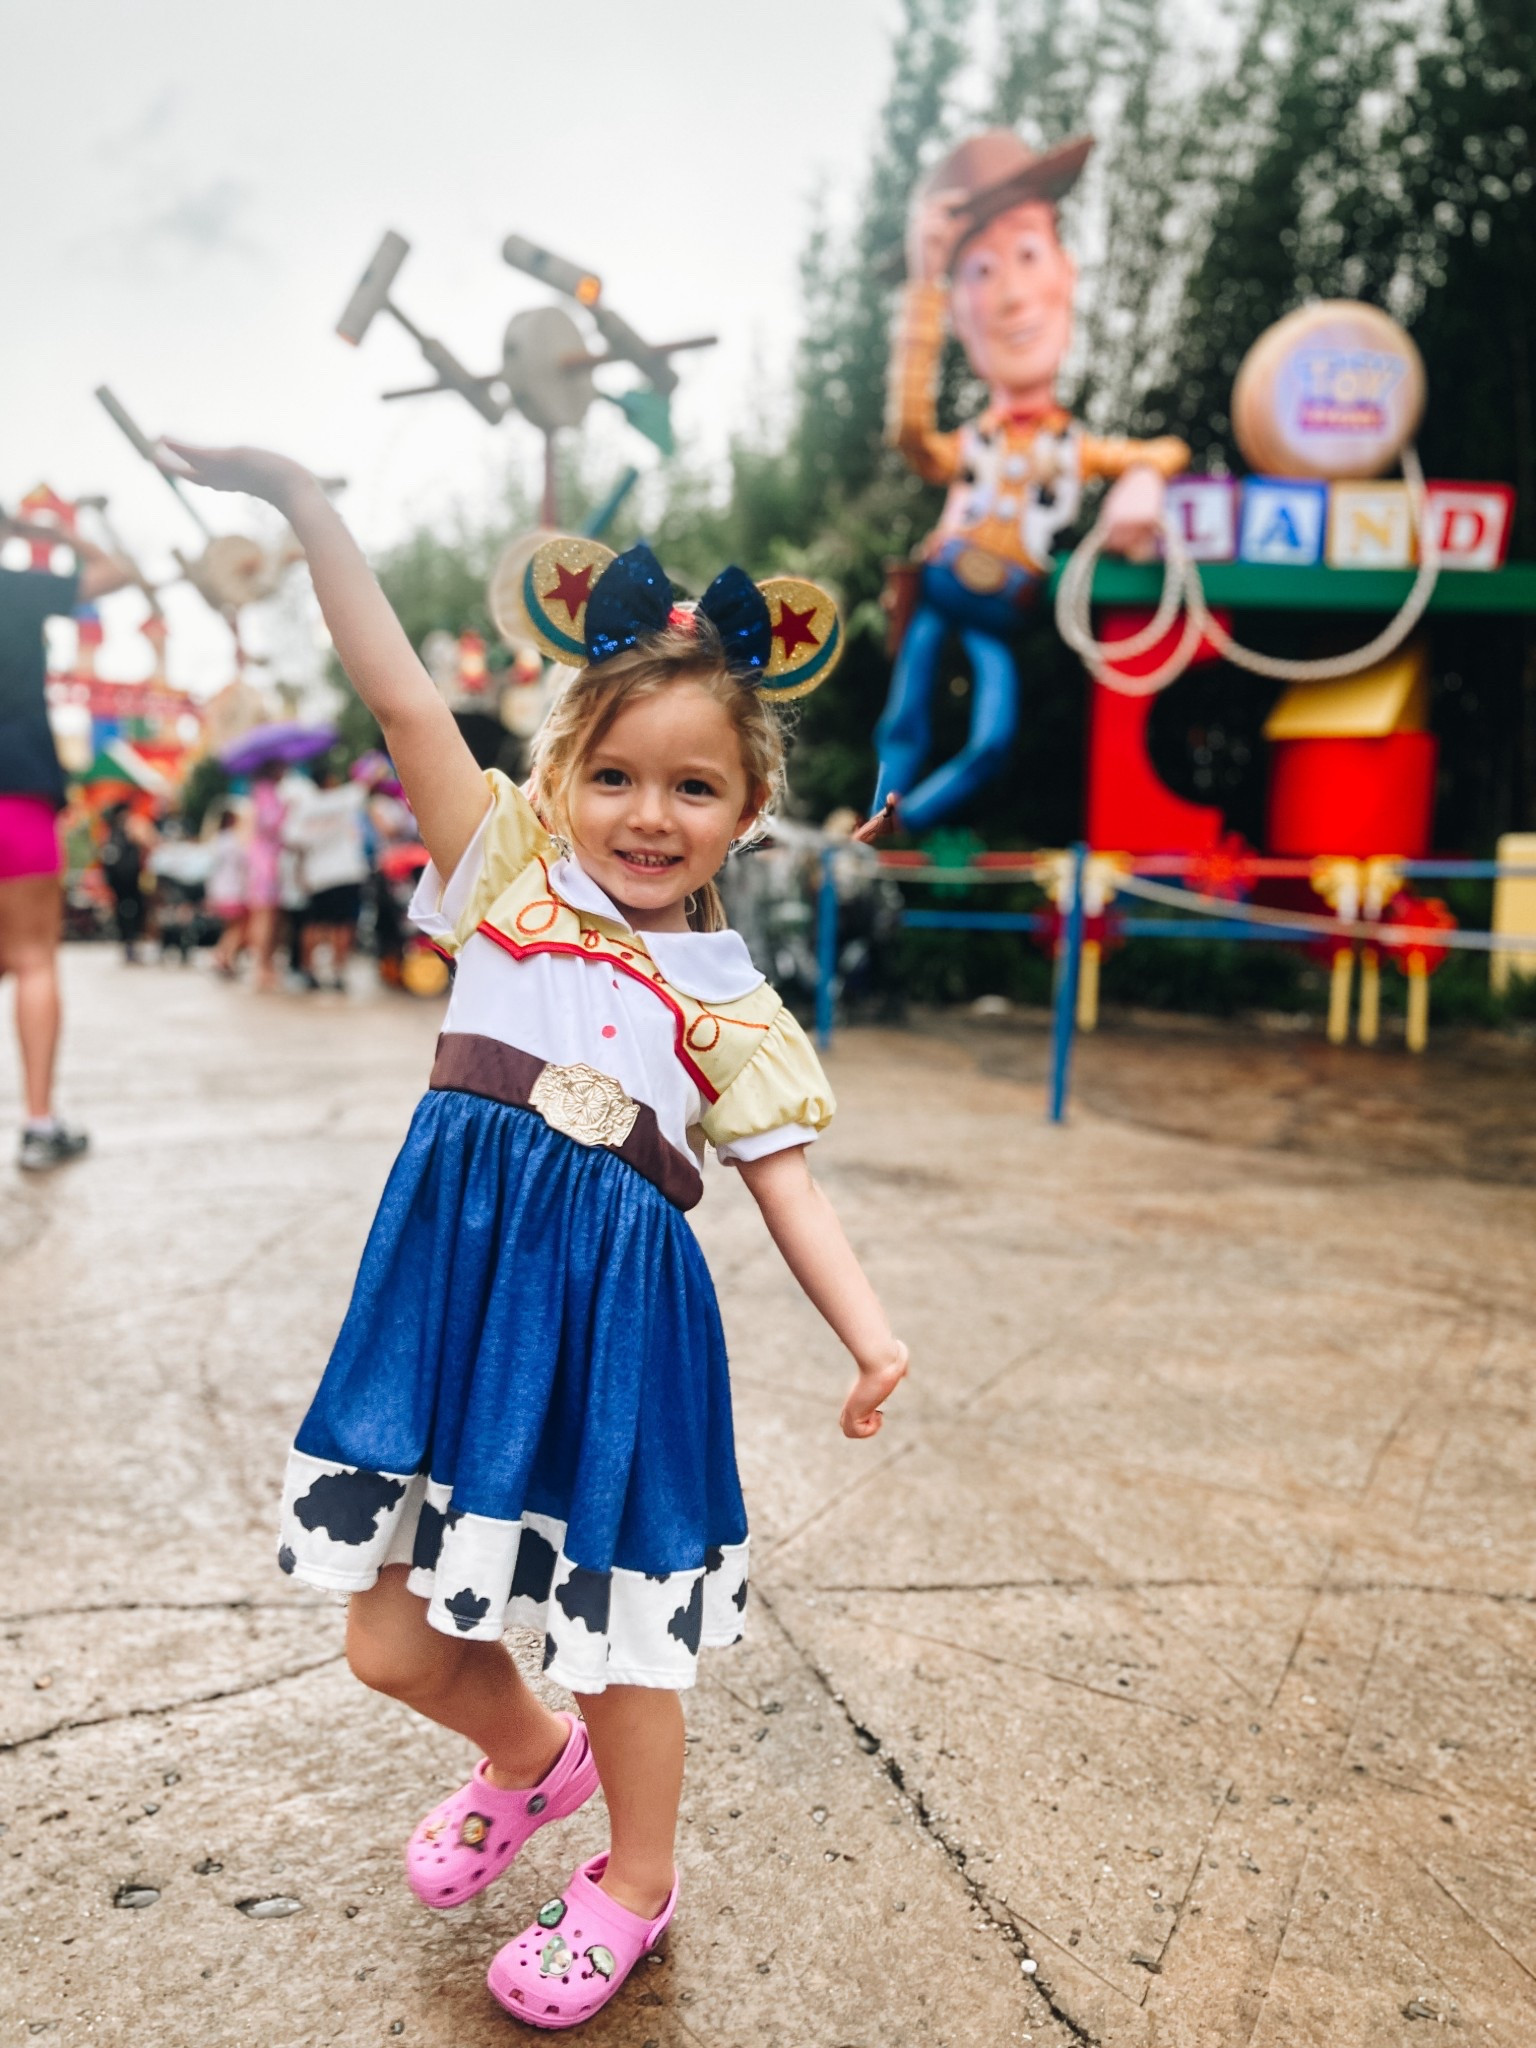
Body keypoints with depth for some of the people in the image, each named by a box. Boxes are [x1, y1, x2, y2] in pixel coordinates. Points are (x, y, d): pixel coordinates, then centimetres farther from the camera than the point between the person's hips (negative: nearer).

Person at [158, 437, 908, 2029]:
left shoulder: (733, 1007, 1)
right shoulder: (510, 868, 3)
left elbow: (784, 1180, 0)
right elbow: (401, 695, -4)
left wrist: (870, 1334, -14)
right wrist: (299, 496, -9)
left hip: (613, 1303, -2)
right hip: (456, 1273, 2)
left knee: (618, 1626, 12)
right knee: (394, 1640, 12)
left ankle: (633, 1882, 42)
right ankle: (528, 1760, 47)